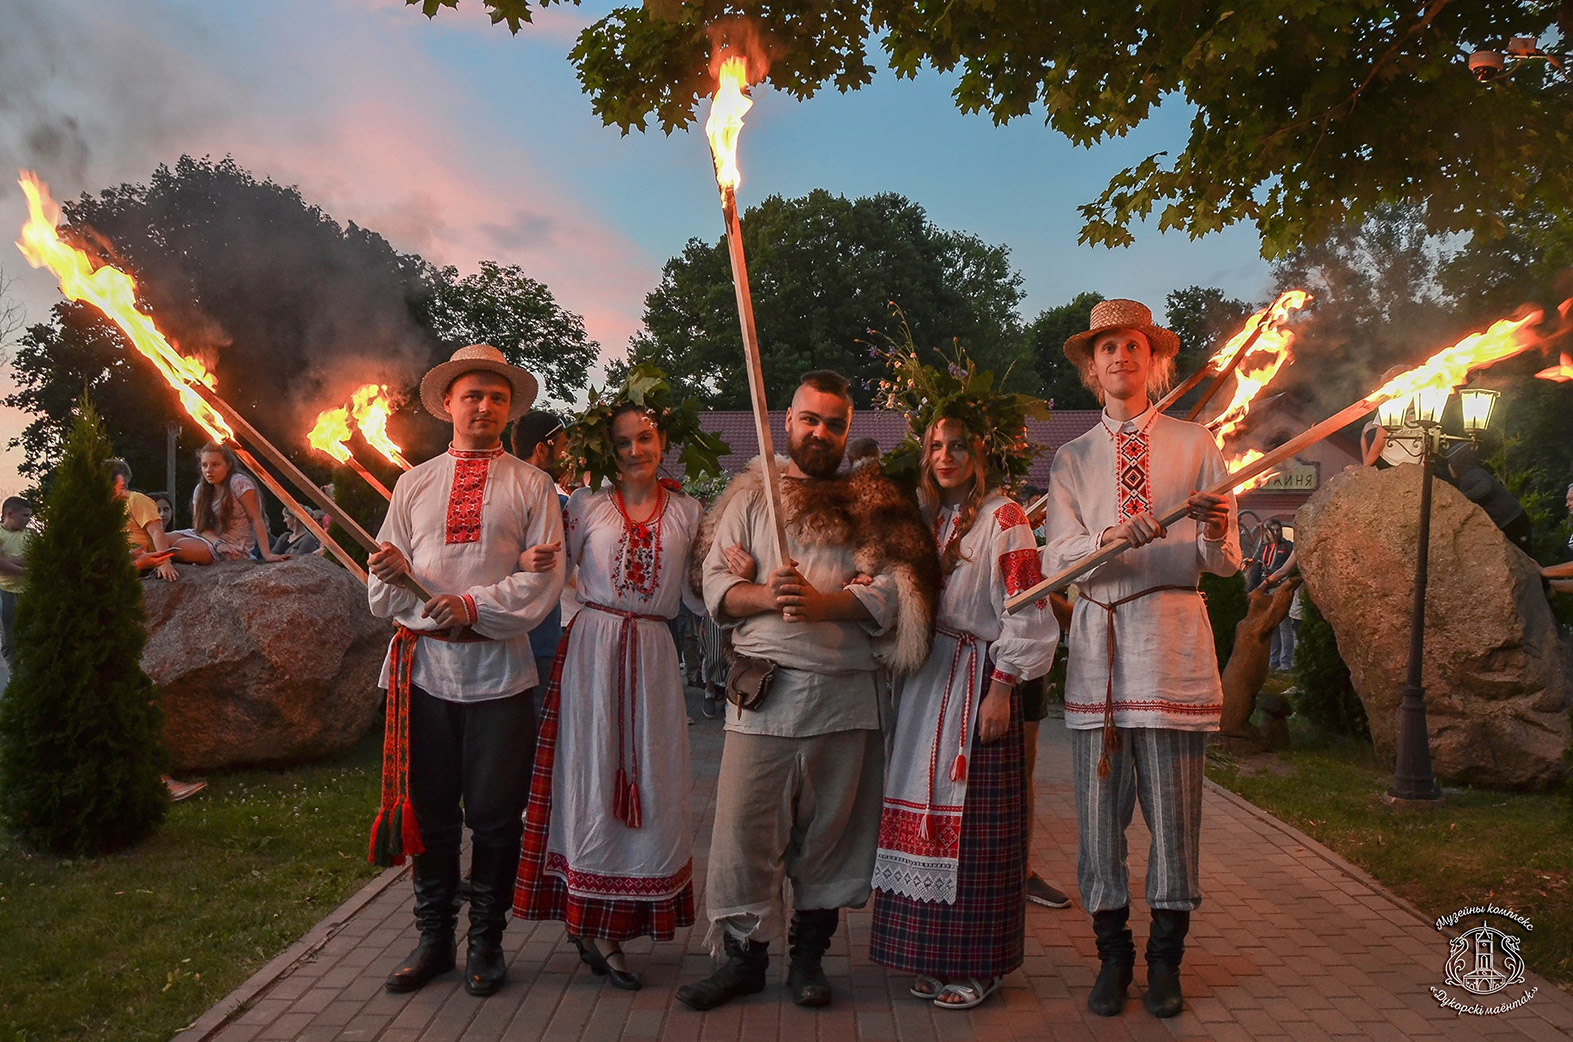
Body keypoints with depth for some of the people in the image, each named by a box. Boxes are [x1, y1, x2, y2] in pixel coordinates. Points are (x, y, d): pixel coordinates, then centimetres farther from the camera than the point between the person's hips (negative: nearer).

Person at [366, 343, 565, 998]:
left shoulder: (531, 486, 6)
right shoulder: (414, 484, 13)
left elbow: (543, 579, -5)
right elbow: (383, 591, 8)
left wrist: (474, 605, -17)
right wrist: (395, 575, -14)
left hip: (499, 671, -2)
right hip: (425, 667, 2)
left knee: (495, 814, 4)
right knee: (429, 811, 9)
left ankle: (487, 942, 21)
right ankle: (434, 939, 26)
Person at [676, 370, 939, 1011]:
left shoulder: (873, 502, 9)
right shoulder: (752, 494, 12)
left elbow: (892, 591, -3)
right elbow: (715, 585, 4)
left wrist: (824, 603, -17)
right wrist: (767, 596, -15)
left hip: (850, 692, 0)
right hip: (764, 692, 0)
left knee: (830, 831, 7)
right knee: (744, 826, -1)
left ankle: (809, 956, 23)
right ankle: (744, 956, 14)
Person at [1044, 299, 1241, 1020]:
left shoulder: (1195, 445, 11)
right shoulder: (1072, 459, 14)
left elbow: (1226, 562, 5)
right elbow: (1056, 559, 0)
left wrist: (1215, 531, -19)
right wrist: (1111, 538, -20)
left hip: (1173, 635, -1)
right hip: (1097, 636, 2)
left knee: (1174, 804, 1)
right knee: (1099, 805, 4)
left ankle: (1165, 961, 17)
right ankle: (1112, 955, 18)